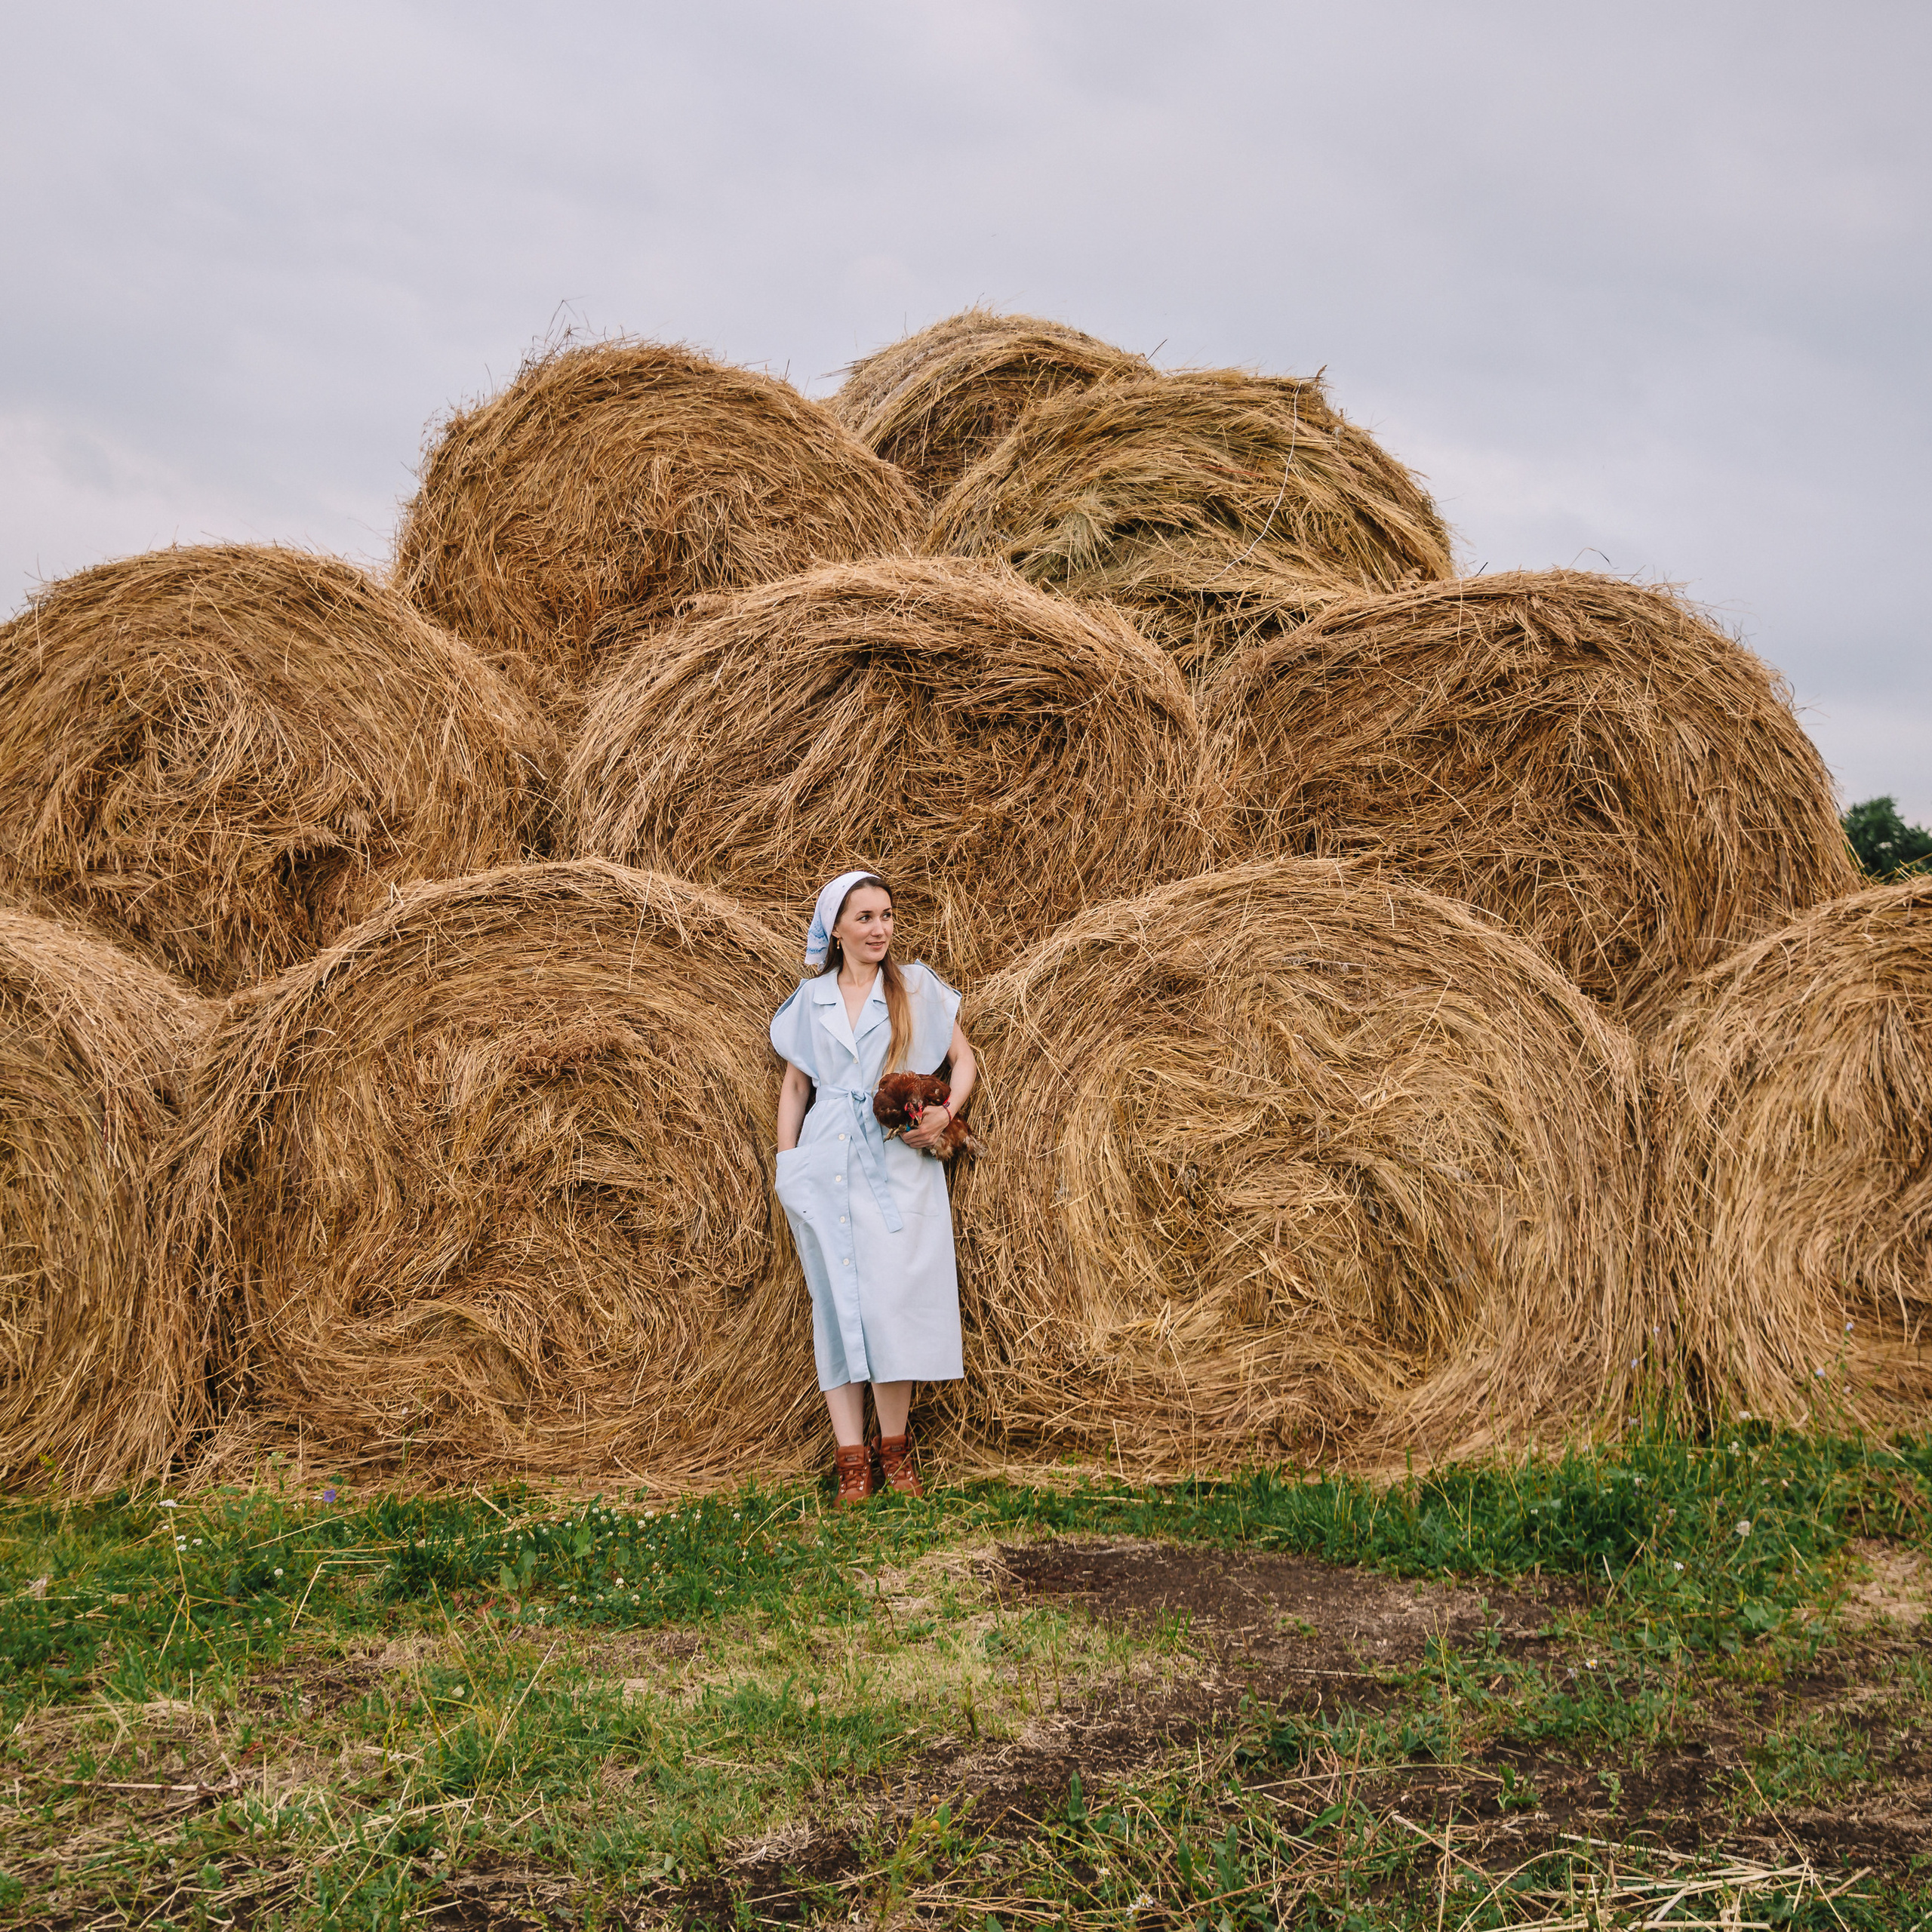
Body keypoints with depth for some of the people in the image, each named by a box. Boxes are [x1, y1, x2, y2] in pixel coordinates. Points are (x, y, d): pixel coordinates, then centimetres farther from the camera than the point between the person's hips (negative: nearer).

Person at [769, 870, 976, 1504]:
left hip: (898, 1166, -2)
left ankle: (895, 1448, 5)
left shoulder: (918, 988, 6)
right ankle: (851, 1459, 3)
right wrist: (787, 1172, 8)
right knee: (835, 1306, 0)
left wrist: (946, 1112, -8)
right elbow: (794, 1087, 15)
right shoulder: (810, 1000, 11)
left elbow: (963, 1058, 10)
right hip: (824, 1170, 2)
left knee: (889, 1302, -10)